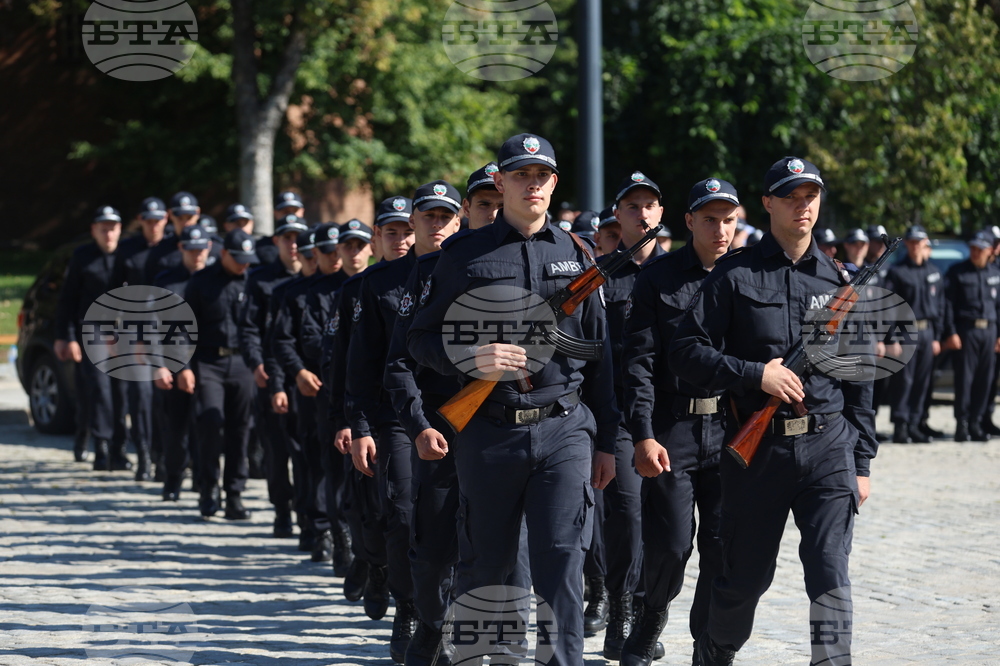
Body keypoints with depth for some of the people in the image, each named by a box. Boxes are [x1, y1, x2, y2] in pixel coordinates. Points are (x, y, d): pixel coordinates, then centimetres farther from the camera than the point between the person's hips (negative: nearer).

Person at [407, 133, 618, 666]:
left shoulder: (575, 255, 10)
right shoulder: (466, 256, 3)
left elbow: (599, 352, 13)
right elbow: (420, 338, 4)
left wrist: (606, 441, 11)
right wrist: (470, 358, -16)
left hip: (564, 428, 1)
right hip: (489, 431, -1)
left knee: (561, 560, -8)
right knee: (485, 562, 9)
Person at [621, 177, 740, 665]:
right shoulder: (658, 277, 1)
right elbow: (638, 362, -3)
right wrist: (643, 435, -12)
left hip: (730, 429, 2)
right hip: (672, 429, -2)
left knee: (723, 546, 0)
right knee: (671, 543, -5)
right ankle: (652, 617, 23)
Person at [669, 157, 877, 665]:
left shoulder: (837, 282, 10)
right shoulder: (734, 275, 1)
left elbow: (859, 378, 14)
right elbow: (685, 352, -4)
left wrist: (862, 462, 10)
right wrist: (754, 375, -15)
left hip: (828, 446, 2)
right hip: (757, 448, -1)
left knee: (829, 572, -12)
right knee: (744, 578, 10)